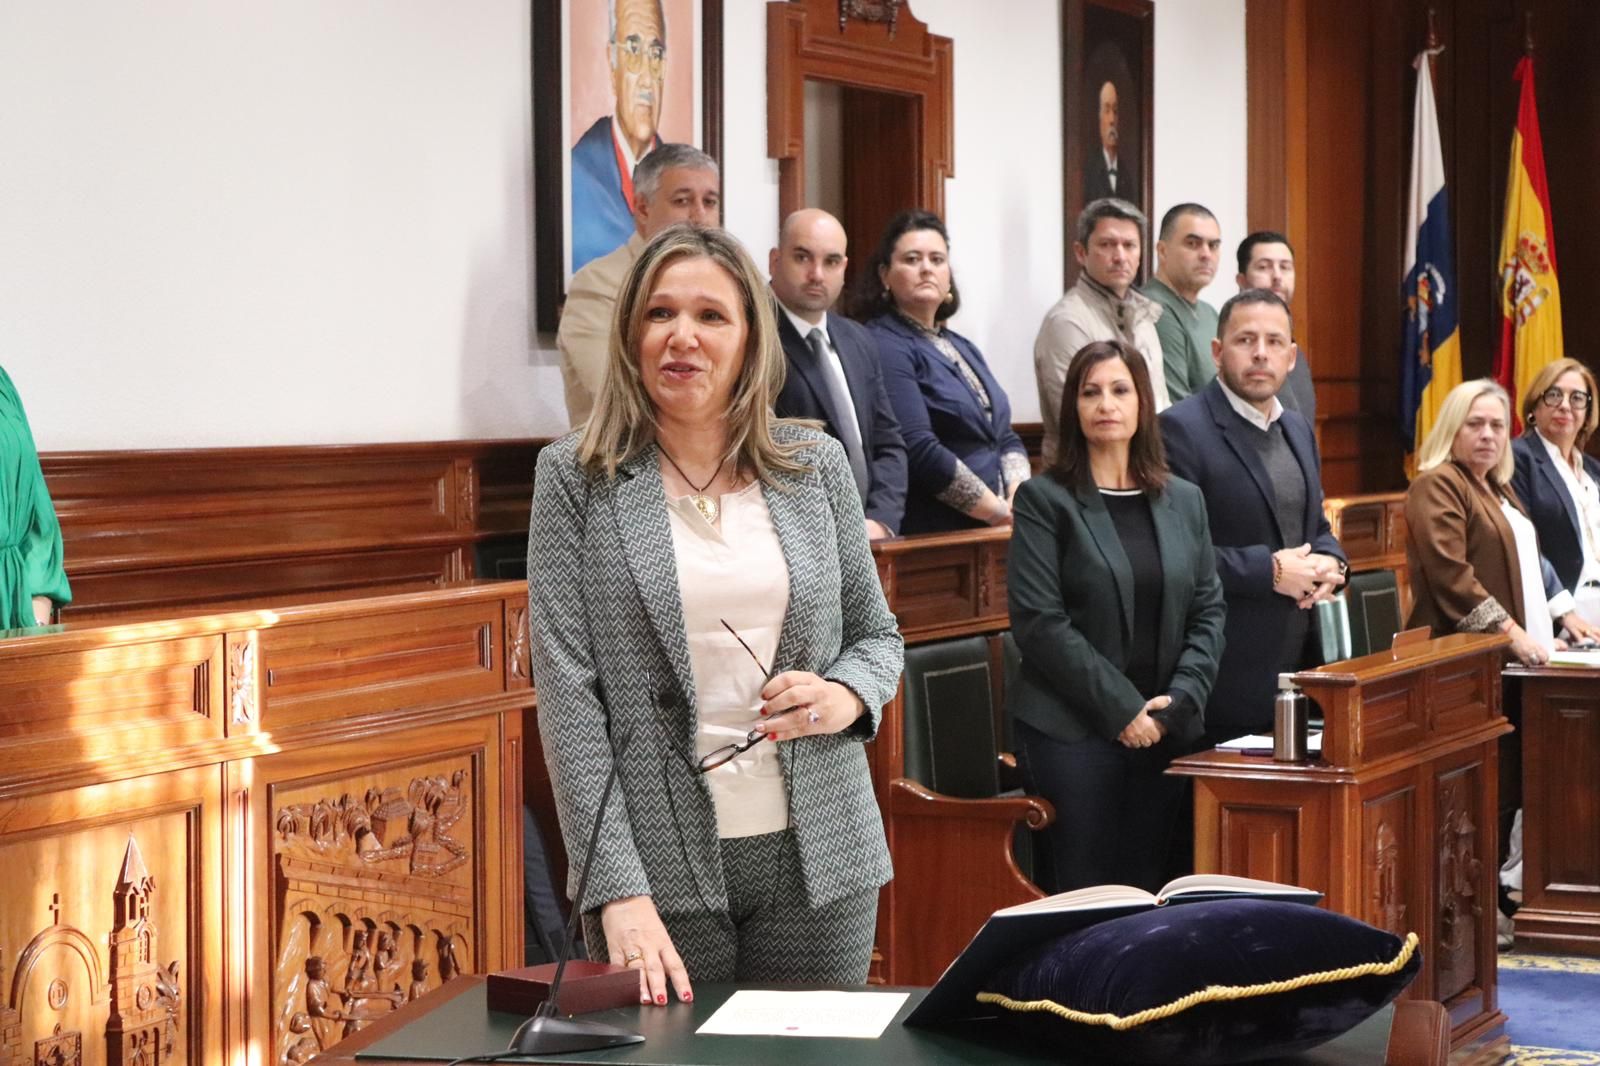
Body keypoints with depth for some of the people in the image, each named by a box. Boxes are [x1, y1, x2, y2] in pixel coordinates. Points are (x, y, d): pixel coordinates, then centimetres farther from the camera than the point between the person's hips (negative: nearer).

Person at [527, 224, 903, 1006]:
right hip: (659, 861, -2)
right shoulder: (574, 478, -1)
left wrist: (846, 696, -9)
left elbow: (875, 634, 15)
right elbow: (567, 693, -7)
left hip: (816, 856, 2)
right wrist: (618, 889, -15)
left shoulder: (815, 465, 6)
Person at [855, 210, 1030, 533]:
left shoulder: (964, 349, 18)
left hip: (990, 532, 7)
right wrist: (1001, 512, -12)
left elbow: (1006, 439, 16)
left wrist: (1020, 501, -3)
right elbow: (919, 450, -16)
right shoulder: (883, 347, -8)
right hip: (927, 534, -7)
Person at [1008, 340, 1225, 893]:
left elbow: (1208, 610, 11)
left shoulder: (1183, 500, 13)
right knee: (1087, 891, -5)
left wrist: (1179, 700, -5)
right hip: (1075, 731, -4)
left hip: (1164, 729, 4)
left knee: (1150, 884, 6)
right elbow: (1039, 621, -10)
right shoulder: (1044, 500, -2)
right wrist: (1121, 708, -13)